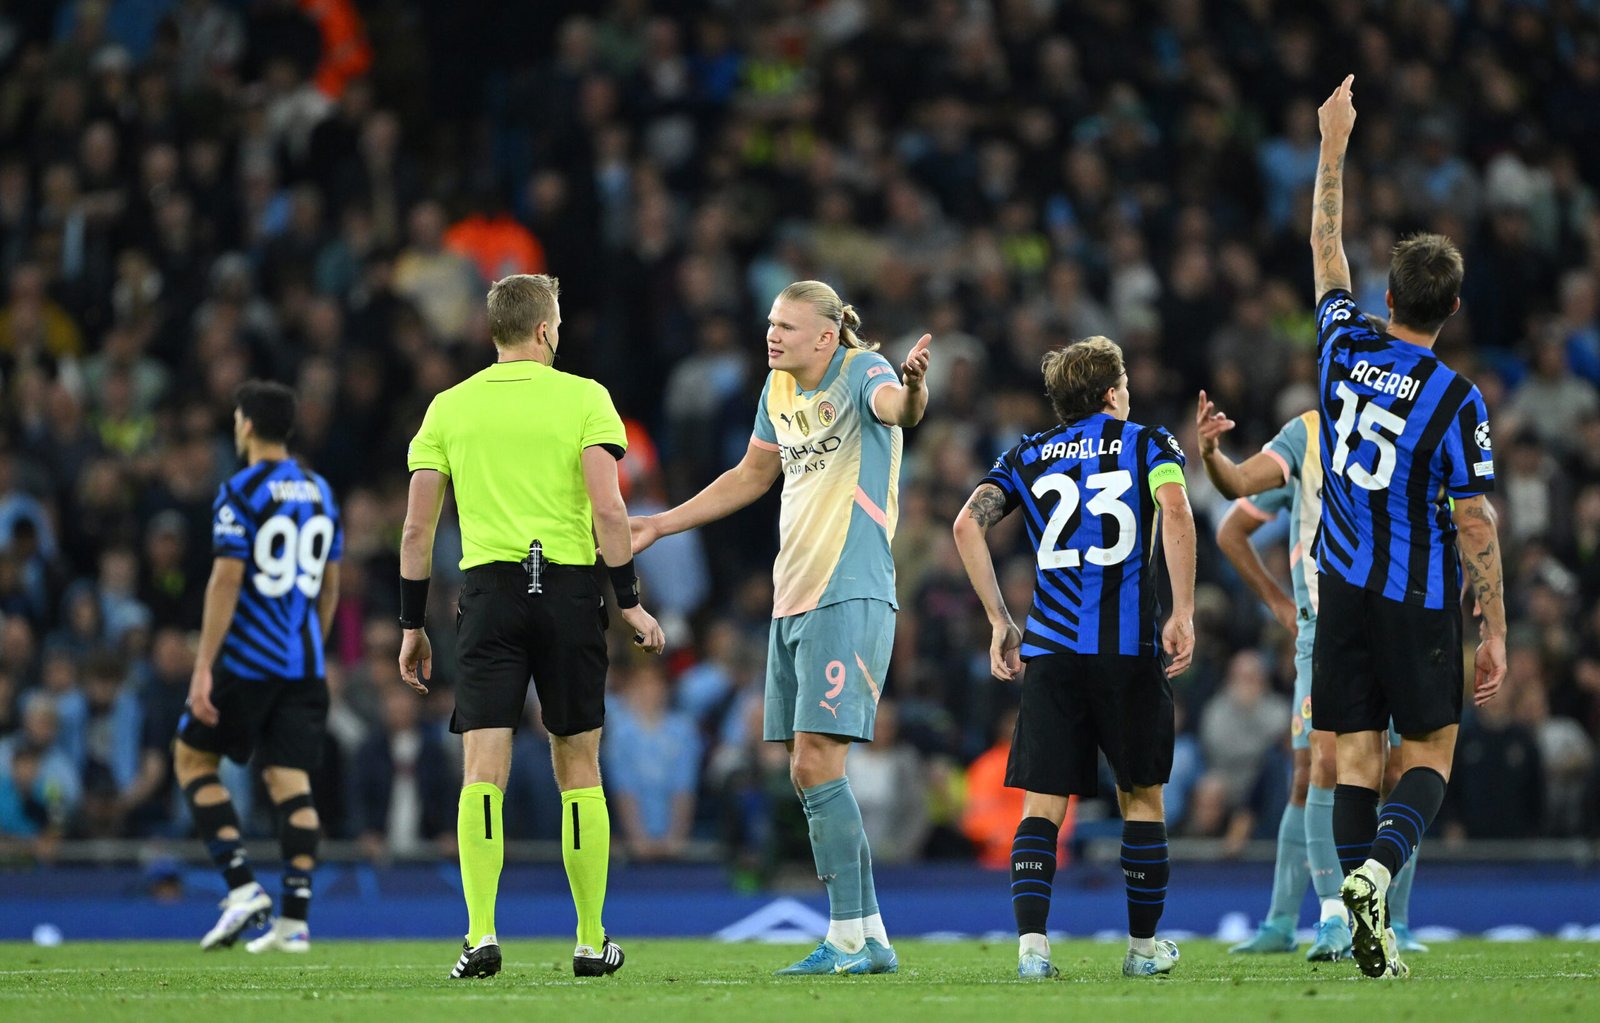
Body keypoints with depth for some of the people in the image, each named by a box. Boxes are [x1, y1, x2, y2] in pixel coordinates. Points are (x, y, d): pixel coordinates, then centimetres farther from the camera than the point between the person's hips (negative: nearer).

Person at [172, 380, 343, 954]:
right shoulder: (320, 493, 11)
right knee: (291, 780, 2)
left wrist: (203, 667, -15)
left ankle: (242, 888, -4)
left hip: (246, 662, -6)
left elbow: (225, 583, -15)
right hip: (304, 665, 6)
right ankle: (294, 920, -6)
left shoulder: (240, 492, -9)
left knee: (192, 759, 9)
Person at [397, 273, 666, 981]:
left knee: (482, 774, -4)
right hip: (570, 590, -1)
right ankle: (592, 942, 13)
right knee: (578, 769, 9)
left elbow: (416, 528, 6)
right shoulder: (582, 398, 1)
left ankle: (481, 936, -18)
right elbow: (608, 508, -9)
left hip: (488, 591, 1)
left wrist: (412, 624, 12)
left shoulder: (449, 408, 8)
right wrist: (630, 602, -3)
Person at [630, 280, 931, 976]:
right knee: (809, 773, 7)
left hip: (850, 597, -9)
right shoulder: (780, 388, 14)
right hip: (792, 601, 9)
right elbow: (752, 475, 29)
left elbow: (898, 408, -33)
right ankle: (872, 938, 14)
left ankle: (848, 939, -11)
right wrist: (659, 526, 30)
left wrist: (913, 388, -57)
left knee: (816, 762, -15)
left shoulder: (861, 372, -10)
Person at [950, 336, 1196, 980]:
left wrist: (999, 623, 5)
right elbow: (1175, 510, -12)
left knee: (1043, 802, 0)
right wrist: (1182, 612, -12)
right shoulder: (1148, 444, 8)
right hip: (1130, 648, -2)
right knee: (1142, 797, 13)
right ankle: (1143, 946, 20)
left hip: (1050, 649, 2)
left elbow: (968, 524, 2)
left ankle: (1031, 944, -16)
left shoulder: (1027, 457, 15)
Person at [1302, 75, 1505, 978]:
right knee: (1431, 755, 6)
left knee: (1358, 756, 5)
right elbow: (1476, 523, -13)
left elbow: (1327, 246, 15)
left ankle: (1369, 935, -2)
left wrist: (1335, 146, 25)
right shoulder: (1456, 400, -13)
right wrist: (1496, 634, -6)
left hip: (1344, 590, 4)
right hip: (1418, 600, -4)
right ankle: (1377, 868, -21)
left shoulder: (1346, 347, -2)